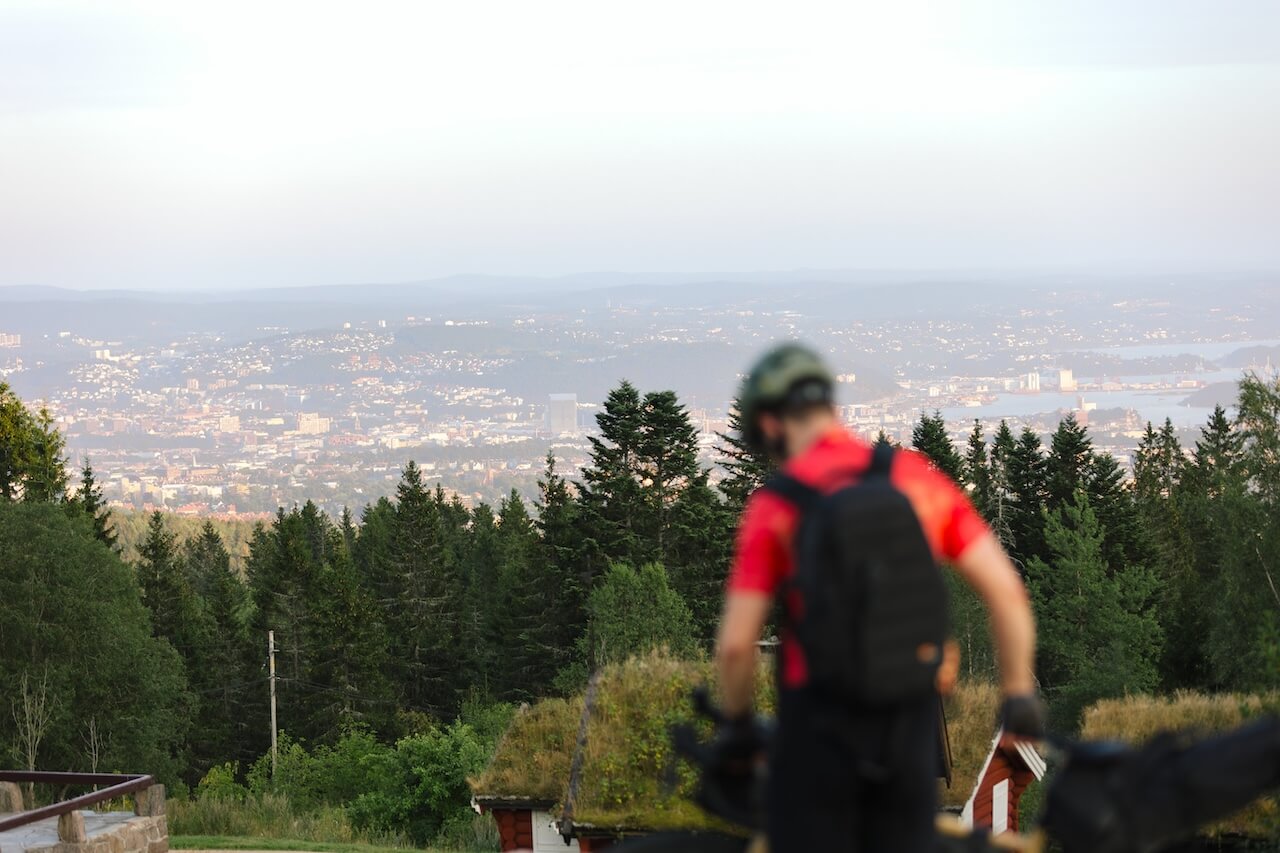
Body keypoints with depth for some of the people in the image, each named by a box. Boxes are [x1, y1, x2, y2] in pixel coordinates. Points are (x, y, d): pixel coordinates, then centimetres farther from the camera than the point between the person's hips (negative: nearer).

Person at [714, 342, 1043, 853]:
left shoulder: (775, 506, -7)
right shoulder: (917, 477, 3)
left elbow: (736, 643, -10)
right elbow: (1005, 588, 0)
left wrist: (737, 723, 9)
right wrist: (1019, 693, 11)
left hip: (820, 720, -3)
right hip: (910, 717, 4)